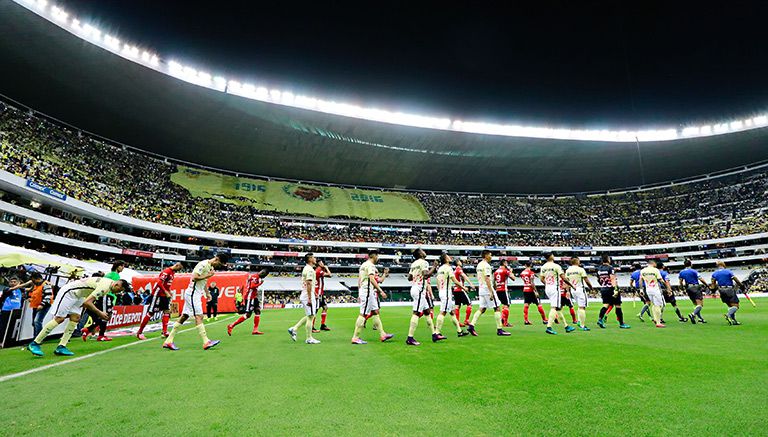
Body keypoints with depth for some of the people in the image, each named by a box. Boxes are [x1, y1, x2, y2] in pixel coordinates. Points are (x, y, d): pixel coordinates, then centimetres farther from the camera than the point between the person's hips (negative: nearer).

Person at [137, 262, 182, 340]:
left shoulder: (172, 273, 12)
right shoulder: (167, 271, -18)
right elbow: (159, 283, -24)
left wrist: (170, 291, 10)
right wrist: (166, 292, -22)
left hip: (164, 295, 9)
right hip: (158, 294, -9)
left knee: (167, 311, 3)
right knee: (150, 312, -3)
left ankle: (165, 332, 4)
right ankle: (139, 333, 8)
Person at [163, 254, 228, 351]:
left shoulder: (211, 267, 14)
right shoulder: (203, 264, -16)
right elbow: (194, 278, -22)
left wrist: (207, 293, 22)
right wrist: (208, 275, -18)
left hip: (196, 294, 10)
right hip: (192, 293, -10)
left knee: (184, 316, 10)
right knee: (199, 316, -11)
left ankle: (168, 341, 16)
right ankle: (206, 342, -13)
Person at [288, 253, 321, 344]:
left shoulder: (306, 268, 17)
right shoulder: (310, 269, -15)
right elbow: (308, 284, -21)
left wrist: (313, 293, 24)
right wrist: (309, 298, -23)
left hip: (305, 295, 10)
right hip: (308, 296, -10)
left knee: (309, 316, 18)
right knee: (310, 316, -3)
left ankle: (294, 329, 17)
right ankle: (309, 339, 5)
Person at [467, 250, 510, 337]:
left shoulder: (479, 265, 15)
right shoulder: (486, 265, -13)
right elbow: (487, 279, -20)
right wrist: (491, 292, -21)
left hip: (481, 289, 9)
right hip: (487, 289, -9)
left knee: (482, 309, 9)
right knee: (496, 308, -1)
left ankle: (471, 325, 1)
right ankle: (499, 330, 3)